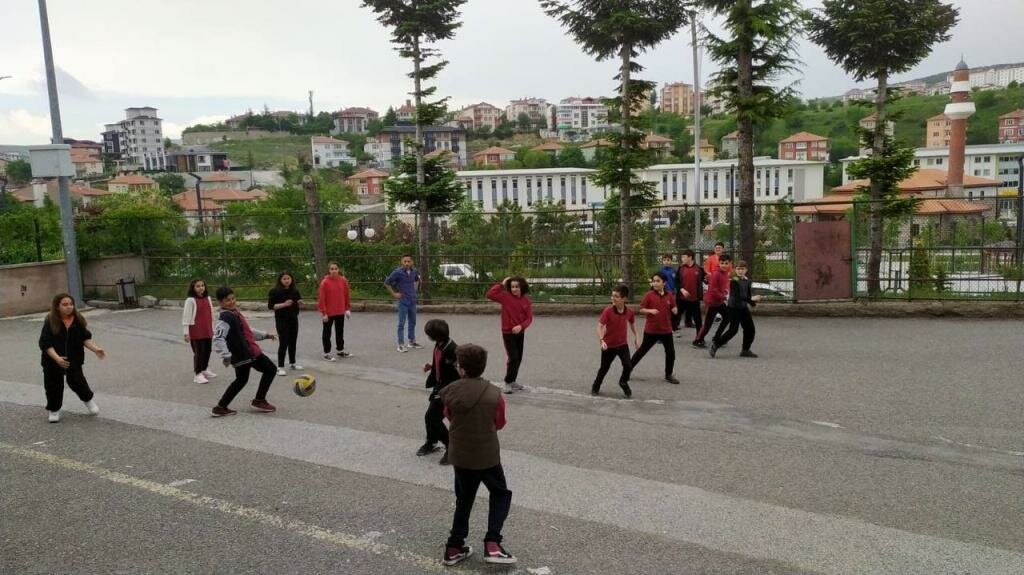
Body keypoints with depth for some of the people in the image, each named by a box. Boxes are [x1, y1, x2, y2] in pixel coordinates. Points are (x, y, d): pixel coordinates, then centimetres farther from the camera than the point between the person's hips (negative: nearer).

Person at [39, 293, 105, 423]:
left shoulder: (78, 320, -7)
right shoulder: (50, 322, -16)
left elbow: (85, 339, 0)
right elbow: (45, 343, -18)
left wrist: (96, 349, -16)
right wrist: (57, 358, -29)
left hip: (74, 360, 1)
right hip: (53, 361, -1)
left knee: (77, 382, 5)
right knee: (54, 387, 10)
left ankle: (88, 399, 34)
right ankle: (53, 410, 31)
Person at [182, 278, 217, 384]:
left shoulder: (208, 298, 8)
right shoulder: (190, 300, -10)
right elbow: (186, 317, -10)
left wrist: (212, 329, 17)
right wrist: (186, 333, -11)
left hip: (208, 331, 6)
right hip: (196, 332, -6)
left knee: (207, 351, 14)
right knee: (198, 352, 0)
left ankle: (205, 370, 32)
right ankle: (198, 374, 10)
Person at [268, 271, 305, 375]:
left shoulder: (295, 290, 5)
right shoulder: (274, 291, -10)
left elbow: (298, 302, 18)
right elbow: (270, 305, -14)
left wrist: (300, 302, -6)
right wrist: (284, 304, -25)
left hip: (293, 319, 5)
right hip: (281, 320, -5)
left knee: (293, 342, 13)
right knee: (283, 343, -8)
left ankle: (292, 363, 27)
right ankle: (280, 367, -3)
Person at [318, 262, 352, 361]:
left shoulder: (343, 281, 0)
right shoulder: (325, 282, -13)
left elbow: (347, 295, 7)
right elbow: (321, 298, -12)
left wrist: (348, 309, 5)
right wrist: (323, 313, -14)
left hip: (340, 312, 5)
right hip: (328, 313, -5)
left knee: (340, 331, 17)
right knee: (327, 332, 6)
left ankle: (340, 350, 32)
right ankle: (327, 353, 15)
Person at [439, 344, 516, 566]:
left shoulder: (449, 393, -12)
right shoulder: (494, 395, -15)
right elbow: (499, 424, 0)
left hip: (459, 456, 2)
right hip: (487, 456, -2)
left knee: (464, 500, 21)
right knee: (501, 495, 19)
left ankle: (454, 548, 25)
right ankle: (492, 544, 6)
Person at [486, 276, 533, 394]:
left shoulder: (527, 301, -2)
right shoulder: (506, 297, -10)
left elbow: (529, 318, -5)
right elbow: (490, 295, -23)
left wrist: (521, 326, -23)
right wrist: (501, 284, -18)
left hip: (520, 332, 5)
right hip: (508, 333, -5)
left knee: (519, 358, 14)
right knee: (513, 357, -11)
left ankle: (513, 381, 31)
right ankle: (508, 383, 3)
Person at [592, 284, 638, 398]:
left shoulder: (629, 312, -10)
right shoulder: (608, 311, -20)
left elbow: (632, 323, 12)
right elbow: (600, 326, -22)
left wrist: (636, 336, 13)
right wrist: (601, 340, -34)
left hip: (623, 344, 2)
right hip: (608, 345, -2)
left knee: (628, 365, -12)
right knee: (604, 368, 9)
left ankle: (623, 382, 19)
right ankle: (595, 387, 33)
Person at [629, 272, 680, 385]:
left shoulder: (669, 296, 0)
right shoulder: (649, 295, -9)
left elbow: (673, 310, 11)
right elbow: (641, 310, -5)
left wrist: (675, 310, -11)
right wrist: (650, 310, -22)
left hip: (666, 330, 3)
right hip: (651, 330, -3)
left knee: (671, 352, 7)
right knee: (643, 350, 7)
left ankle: (668, 375, 25)